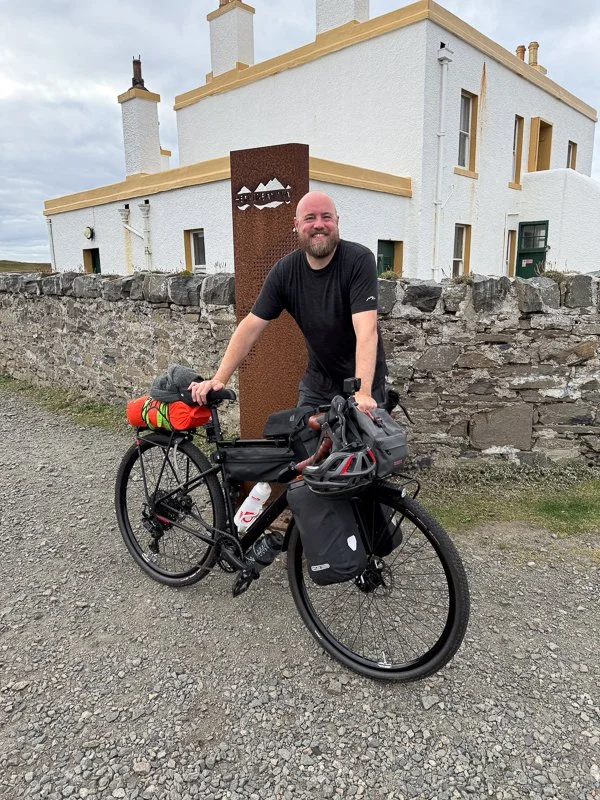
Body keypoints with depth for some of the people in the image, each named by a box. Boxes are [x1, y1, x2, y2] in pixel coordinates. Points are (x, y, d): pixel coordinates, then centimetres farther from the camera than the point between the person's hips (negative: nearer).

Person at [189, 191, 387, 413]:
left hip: (363, 382, -3)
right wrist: (219, 379, -14)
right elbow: (252, 326, -7)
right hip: (317, 383, 3)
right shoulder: (285, 270, -7)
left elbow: (366, 330, -29)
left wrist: (363, 393, -41)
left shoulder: (359, 260, -18)